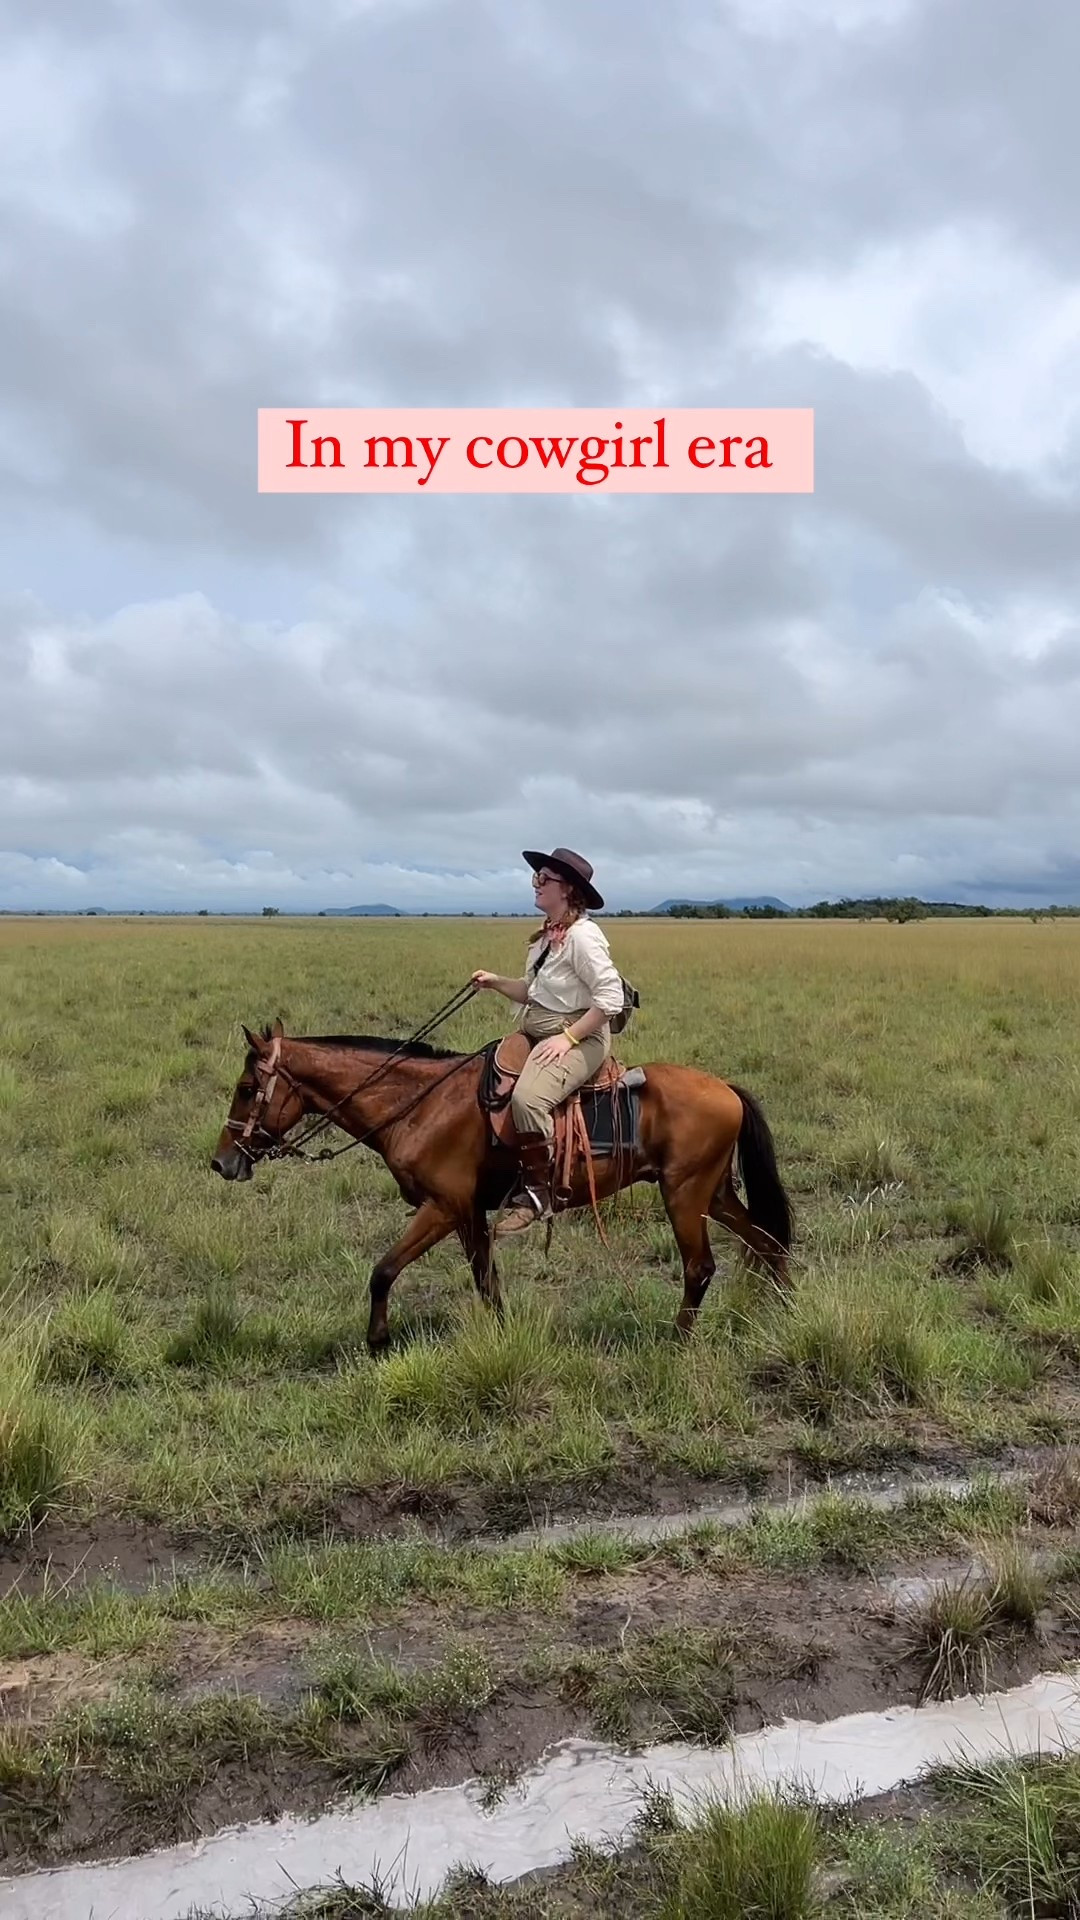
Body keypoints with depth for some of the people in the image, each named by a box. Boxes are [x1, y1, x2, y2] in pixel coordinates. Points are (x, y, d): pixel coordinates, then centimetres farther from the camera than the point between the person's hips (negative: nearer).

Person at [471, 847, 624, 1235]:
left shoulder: (582, 935, -16)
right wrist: (496, 983, 5)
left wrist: (568, 1037, -21)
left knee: (527, 1098, -33)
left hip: (577, 1037, -10)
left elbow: (610, 997, -21)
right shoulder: (546, 935, 12)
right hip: (535, 1031, 10)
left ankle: (536, 1194, -20)